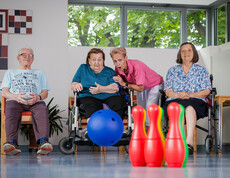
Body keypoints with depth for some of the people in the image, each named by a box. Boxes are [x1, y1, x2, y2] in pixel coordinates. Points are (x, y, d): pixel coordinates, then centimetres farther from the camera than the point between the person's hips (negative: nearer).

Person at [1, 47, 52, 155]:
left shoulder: (39, 73, 35)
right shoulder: (10, 73, 33)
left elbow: (45, 93, 20)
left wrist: (38, 97, -7)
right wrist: (16, 96, -9)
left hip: (35, 102, 0)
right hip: (15, 101, 0)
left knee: (42, 110, -38)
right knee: (11, 110, -39)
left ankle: (43, 141, -59)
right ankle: (12, 142, -57)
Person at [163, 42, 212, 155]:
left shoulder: (201, 70, 19)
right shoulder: (172, 70, 24)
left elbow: (206, 91, 7)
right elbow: (167, 91, 13)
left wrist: (190, 94, -10)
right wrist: (177, 95, -10)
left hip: (196, 101, -1)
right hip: (174, 100, 1)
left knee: (189, 107, -40)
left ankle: (189, 141, -52)